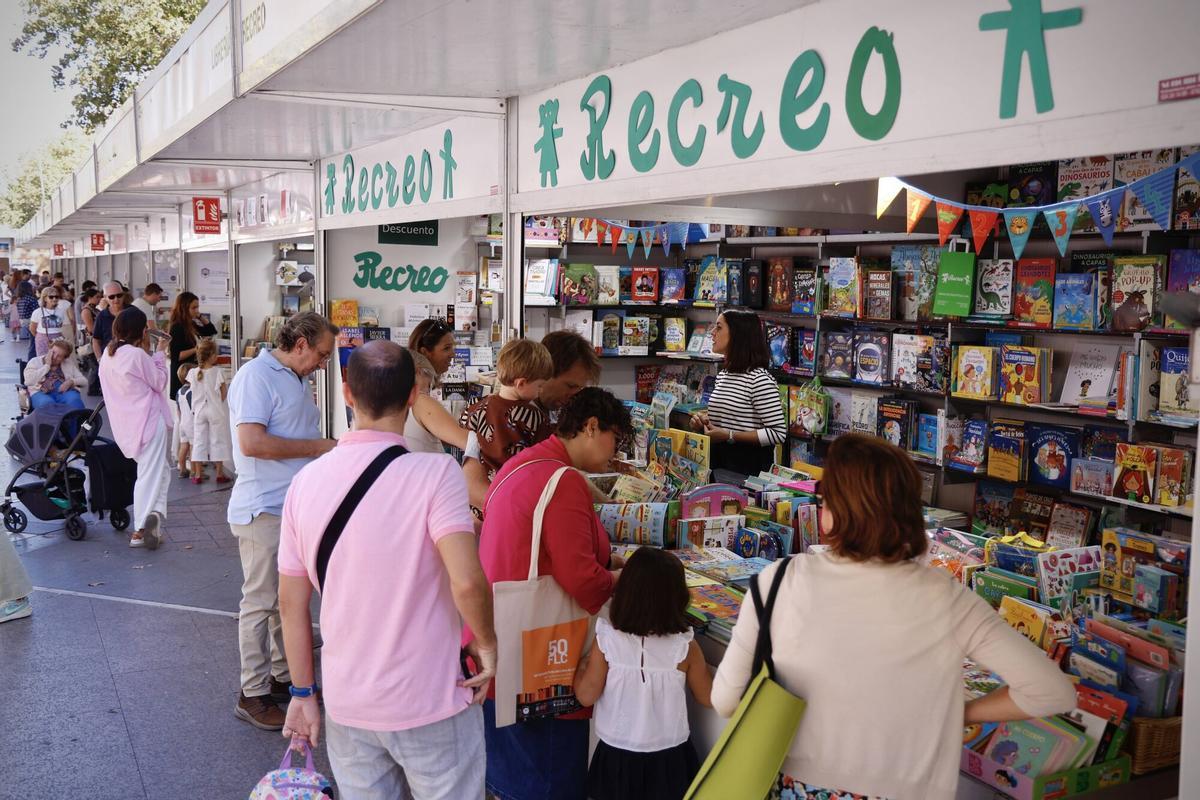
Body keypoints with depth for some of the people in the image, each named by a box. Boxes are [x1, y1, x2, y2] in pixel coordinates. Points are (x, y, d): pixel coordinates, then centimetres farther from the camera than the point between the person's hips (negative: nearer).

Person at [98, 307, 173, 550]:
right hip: (149, 420, -8)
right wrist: (159, 354, 2)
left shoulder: (108, 354, 9)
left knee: (160, 468, 15)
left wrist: (149, 353, 11)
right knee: (150, 474, -3)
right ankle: (141, 529, -7)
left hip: (125, 424, 8)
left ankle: (154, 514, 3)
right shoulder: (137, 355, -16)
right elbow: (159, 382, -7)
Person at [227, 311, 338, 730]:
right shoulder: (256, 376, -14)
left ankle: (283, 677, 29)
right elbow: (251, 442, -24)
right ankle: (253, 694, 9)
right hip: (264, 510, -9)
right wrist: (317, 447, -18)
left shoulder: (297, 380, 17)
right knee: (261, 602, -1)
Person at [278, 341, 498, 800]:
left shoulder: (306, 481, -3)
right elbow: (467, 582, -28)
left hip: (346, 707, 4)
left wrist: (303, 693, 13)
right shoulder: (436, 473, -18)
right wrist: (486, 643, -9)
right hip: (431, 703, -4)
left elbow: (291, 604, 3)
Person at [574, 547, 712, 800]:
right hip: (669, 757, 0)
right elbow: (709, 699, -5)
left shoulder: (606, 640, -18)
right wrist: (701, 665, 11)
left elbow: (587, 695, -12)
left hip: (617, 754, 0)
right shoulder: (685, 648, -17)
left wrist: (582, 666, 7)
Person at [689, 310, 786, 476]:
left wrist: (729, 436, -23)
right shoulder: (723, 374, 9)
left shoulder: (760, 379, -18)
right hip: (719, 459, 8)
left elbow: (778, 434, -21)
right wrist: (703, 420, 1)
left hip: (748, 465, -8)